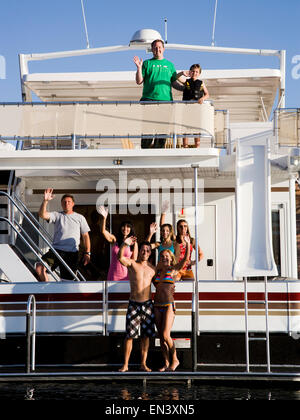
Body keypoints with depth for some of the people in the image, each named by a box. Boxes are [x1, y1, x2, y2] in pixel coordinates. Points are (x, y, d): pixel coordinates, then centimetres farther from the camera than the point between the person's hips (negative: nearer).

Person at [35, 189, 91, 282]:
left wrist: (87, 253, 5)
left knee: (67, 280, -1)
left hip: (72, 253, 0)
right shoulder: (57, 215, 11)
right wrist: (45, 201, -22)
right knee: (39, 267, -22)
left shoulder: (80, 218, 13)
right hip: (56, 250, 0)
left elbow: (85, 236, 13)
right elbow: (42, 214, -7)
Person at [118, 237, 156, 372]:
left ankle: (143, 364, 14)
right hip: (134, 304, -3)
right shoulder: (132, 263, -2)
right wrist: (125, 244, -38)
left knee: (146, 336, 5)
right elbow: (120, 257, -23)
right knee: (130, 335, -3)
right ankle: (125, 364, 6)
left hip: (148, 305, 3)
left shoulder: (152, 268, 9)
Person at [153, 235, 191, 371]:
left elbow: (186, 258, -10)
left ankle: (175, 360, 5)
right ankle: (166, 363, 14)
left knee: (165, 335, -12)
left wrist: (187, 244, -17)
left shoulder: (174, 269, 1)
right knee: (161, 337, 6)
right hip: (157, 305, 5)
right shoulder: (157, 270, 12)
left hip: (169, 305, -5)